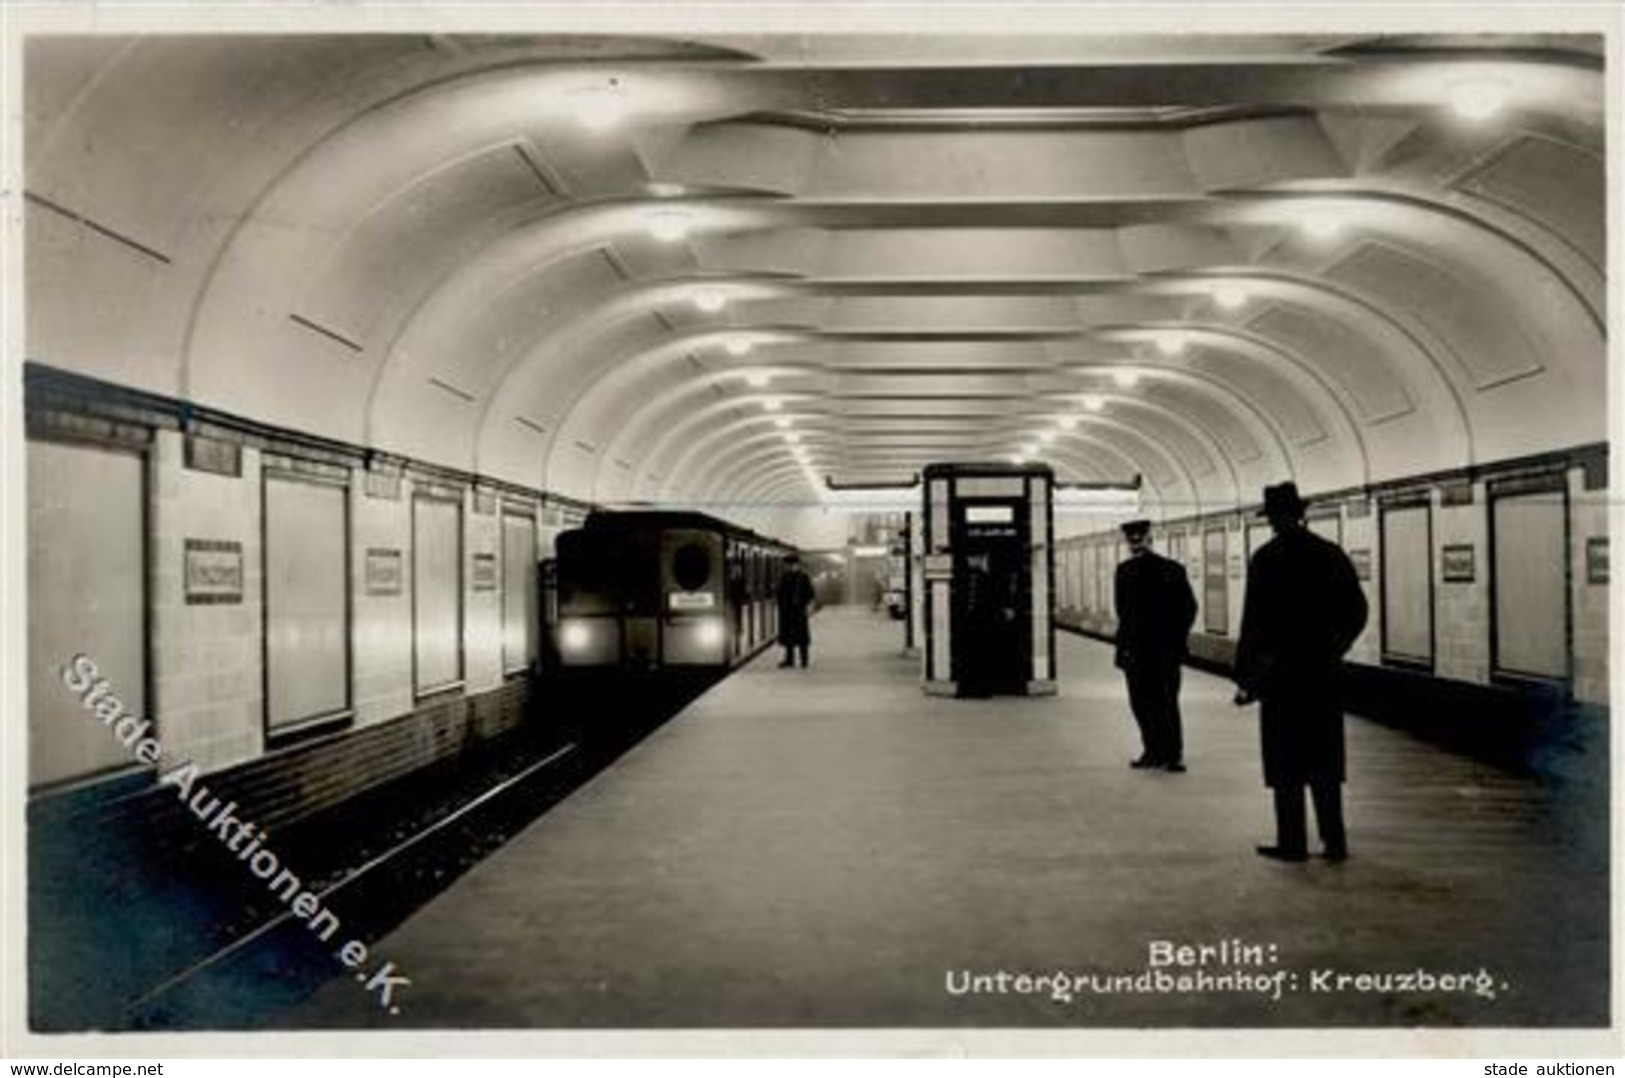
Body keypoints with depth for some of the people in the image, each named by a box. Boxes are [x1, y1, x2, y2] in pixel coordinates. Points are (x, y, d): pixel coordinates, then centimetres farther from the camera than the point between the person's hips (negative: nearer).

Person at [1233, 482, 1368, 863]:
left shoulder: (1267, 558, -10)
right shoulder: (1331, 553, 4)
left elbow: (1255, 620, -12)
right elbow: (1356, 610, 6)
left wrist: (1245, 677, -7)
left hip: (1282, 672, -5)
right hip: (1325, 671, 5)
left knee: (1287, 762, 3)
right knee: (1325, 759, 12)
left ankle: (1292, 843, 6)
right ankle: (1334, 841, 15)